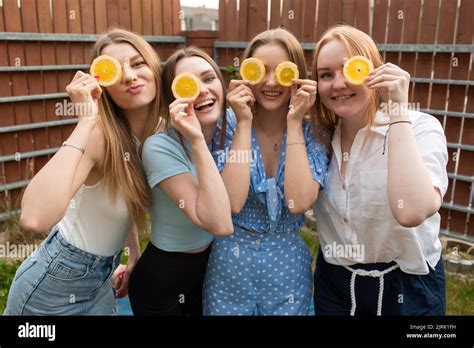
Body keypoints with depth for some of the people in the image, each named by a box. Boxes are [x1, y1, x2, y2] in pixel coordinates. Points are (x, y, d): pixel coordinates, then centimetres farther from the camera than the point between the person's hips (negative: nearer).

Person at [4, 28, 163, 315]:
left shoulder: (162, 131, -7)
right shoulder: (100, 136, -28)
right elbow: (35, 219, -44)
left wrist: (135, 254, 10)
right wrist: (86, 121, -39)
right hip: (54, 284, -6)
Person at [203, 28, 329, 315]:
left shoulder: (313, 131, -8)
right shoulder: (229, 124, -10)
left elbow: (298, 203, -23)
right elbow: (232, 201, -22)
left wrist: (294, 123, -21)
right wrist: (244, 123, -21)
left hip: (288, 263, 1)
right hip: (231, 259, 0)